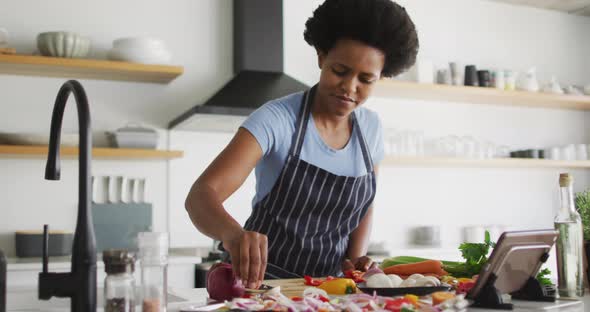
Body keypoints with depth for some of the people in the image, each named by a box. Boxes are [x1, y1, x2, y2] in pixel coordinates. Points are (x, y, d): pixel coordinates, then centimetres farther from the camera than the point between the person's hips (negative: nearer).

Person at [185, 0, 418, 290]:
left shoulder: (371, 127, 3)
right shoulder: (276, 119, -14)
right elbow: (200, 195, -25)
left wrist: (355, 259, -2)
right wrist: (232, 233, -46)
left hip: (329, 285, 5)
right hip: (260, 280, -4)